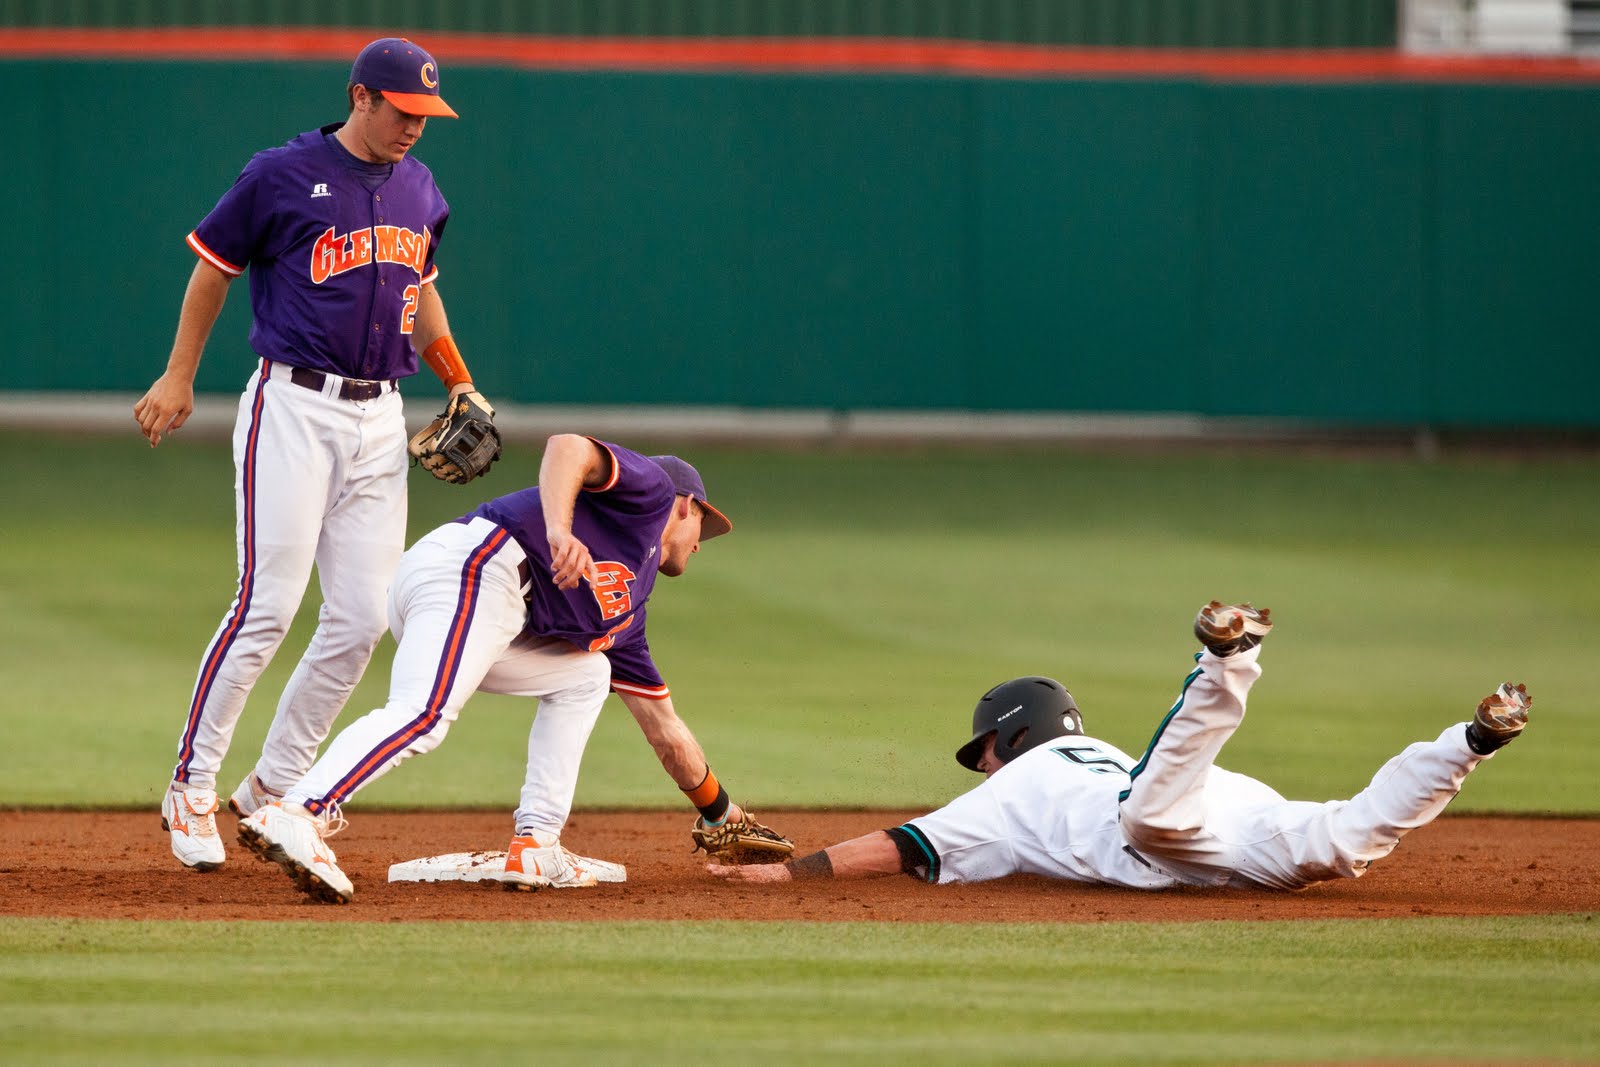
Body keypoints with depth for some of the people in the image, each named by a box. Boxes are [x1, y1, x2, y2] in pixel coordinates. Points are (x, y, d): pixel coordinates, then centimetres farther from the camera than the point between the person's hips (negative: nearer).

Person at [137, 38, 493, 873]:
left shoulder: (419, 192, 12)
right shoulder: (282, 177, -6)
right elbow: (215, 264, 3)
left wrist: (458, 382, 16)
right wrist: (178, 379, 2)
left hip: (379, 419, 6)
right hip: (293, 406, -6)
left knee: (361, 618, 1)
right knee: (267, 605, -12)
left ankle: (274, 786, 13)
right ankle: (192, 788, -1)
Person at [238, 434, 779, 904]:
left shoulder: (625, 613, 36)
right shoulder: (652, 489, 17)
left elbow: (665, 731, 45)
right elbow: (568, 447, -4)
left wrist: (720, 810, 54)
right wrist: (559, 531, -22)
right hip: (472, 568, -10)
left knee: (582, 676, 24)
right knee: (424, 716, -28)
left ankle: (536, 846, 8)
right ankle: (295, 815, -47)